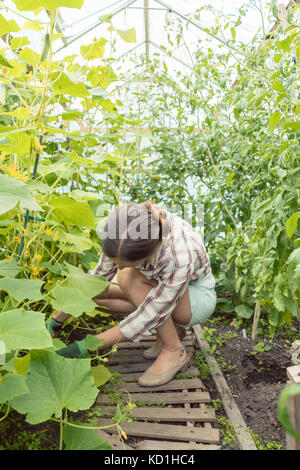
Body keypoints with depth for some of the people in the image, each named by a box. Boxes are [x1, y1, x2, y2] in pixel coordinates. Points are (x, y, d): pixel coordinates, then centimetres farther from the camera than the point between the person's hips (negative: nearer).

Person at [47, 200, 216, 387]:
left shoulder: (180, 258, -41)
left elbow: (148, 317, -31)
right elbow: (98, 276, -12)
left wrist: (84, 347, -28)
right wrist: (56, 320, -12)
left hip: (199, 296, -6)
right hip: (162, 286, 6)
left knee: (129, 277, -30)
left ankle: (174, 351, -13)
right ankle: (169, 328, 3)